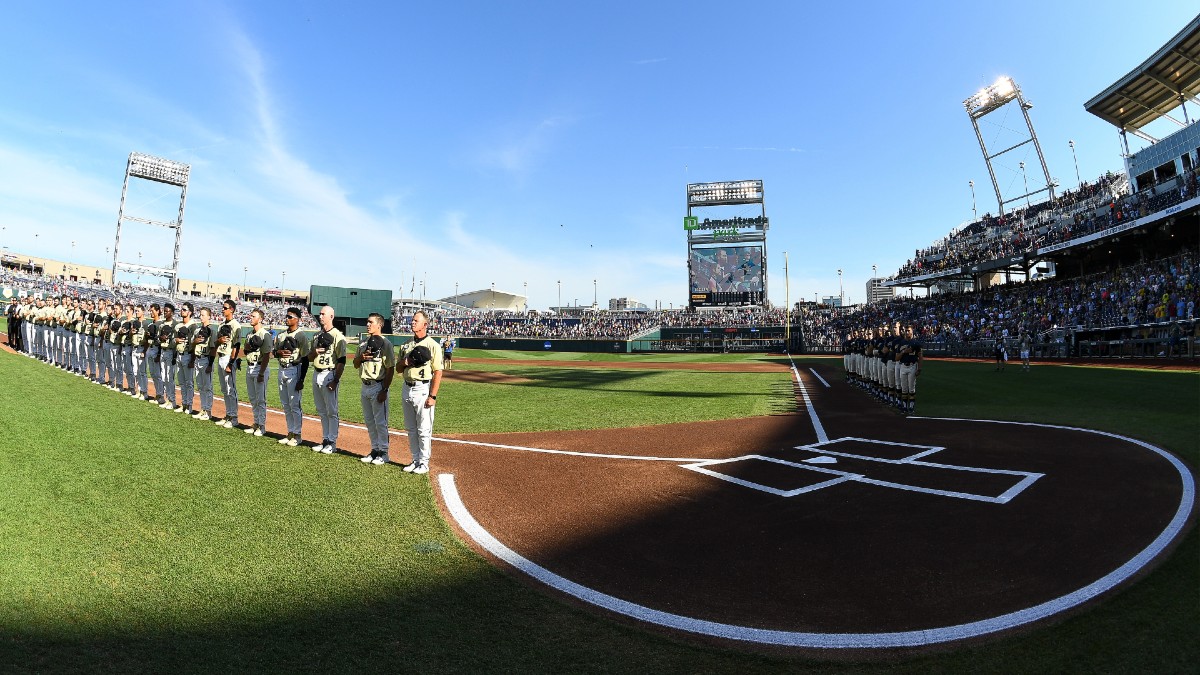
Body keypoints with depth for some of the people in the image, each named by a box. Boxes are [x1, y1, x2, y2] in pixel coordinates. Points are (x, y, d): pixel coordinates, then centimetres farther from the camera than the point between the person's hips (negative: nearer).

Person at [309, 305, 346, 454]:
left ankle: (332, 443, 5)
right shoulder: (317, 336, 15)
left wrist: (335, 380, -18)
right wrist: (315, 352, -5)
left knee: (331, 411, -2)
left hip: (329, 375, -8)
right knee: (321, 411, 13)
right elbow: (309, 358, 18)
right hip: (316, 375, 8)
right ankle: (325, 440, 22)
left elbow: (342, 361, -14)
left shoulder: (337, 336, -9)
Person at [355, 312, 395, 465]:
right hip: (365, 386, 8)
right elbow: (355, 364, 17)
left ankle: (383, 453, 9)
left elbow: (391, 369, -13)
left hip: (378, 386, -8)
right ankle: (375, 450, 25)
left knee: (380, 422, -1)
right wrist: (362, 357, -6)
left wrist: (384, 390, -17)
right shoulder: (364, 344, 12)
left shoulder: (385, 344, -10)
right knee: (369, 421, 14)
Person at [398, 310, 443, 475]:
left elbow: (438, 372, -12)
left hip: (423, 390, -7)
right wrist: (405, 362, -6)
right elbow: (399, 370, 18)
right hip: (406, 389, 7)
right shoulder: (406, 345, 13)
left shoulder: (432, 345, -8)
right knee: (411, 428, 14)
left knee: (424, 430, -1)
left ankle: (424, 463, 9)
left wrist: (433, 396, -18)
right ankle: (416, 460, 26)